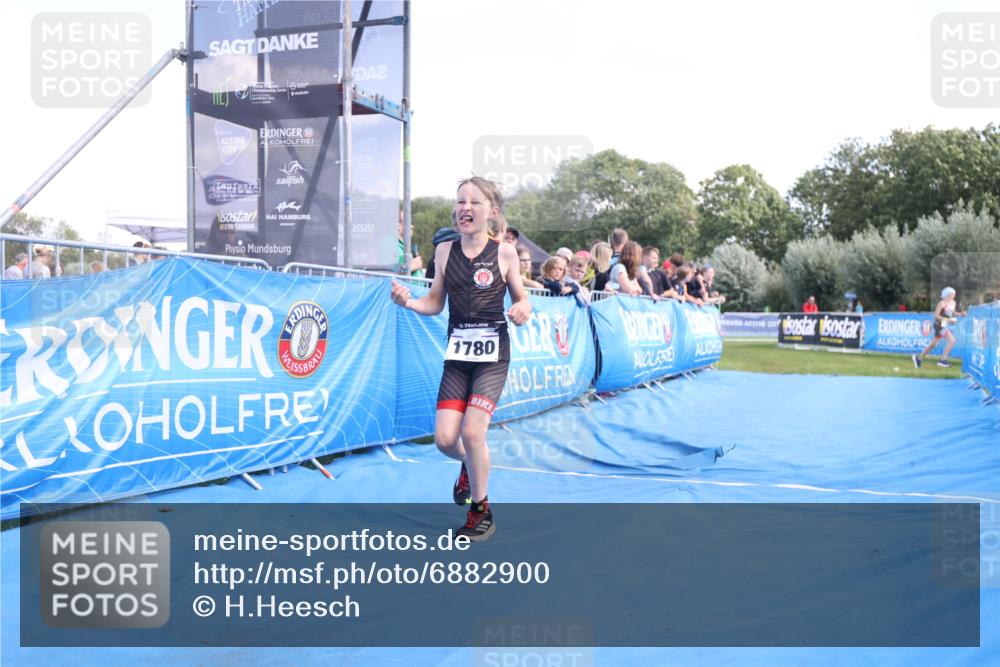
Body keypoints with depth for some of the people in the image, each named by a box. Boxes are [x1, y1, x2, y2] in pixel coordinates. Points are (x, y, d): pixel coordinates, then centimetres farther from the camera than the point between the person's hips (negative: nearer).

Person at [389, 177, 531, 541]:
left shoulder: (504, 252, -4)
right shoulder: (445, 251, 4)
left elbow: (521, 299, 4)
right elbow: (435, 303, 10)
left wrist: (522, 310, -19)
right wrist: (409, 302, -10)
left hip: (492, 354, -3)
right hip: (457, 353, 3)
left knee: (472, 432, -14)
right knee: (445, 438, -4)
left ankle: (481, 512, 11)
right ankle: (470, 466, 36)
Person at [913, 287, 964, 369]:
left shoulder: (953, 303, 9)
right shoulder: (942, 303, -14)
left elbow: (953, 313, 23)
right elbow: (936, 315, -14)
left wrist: (960, 314, 4)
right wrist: (948, 320, -22)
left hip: (945, 326, 9)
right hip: (939, 324, -9)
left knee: (933, 344, 15)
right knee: (952, 340, -20)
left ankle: (919, 357, 27)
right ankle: (943, 360, -16)